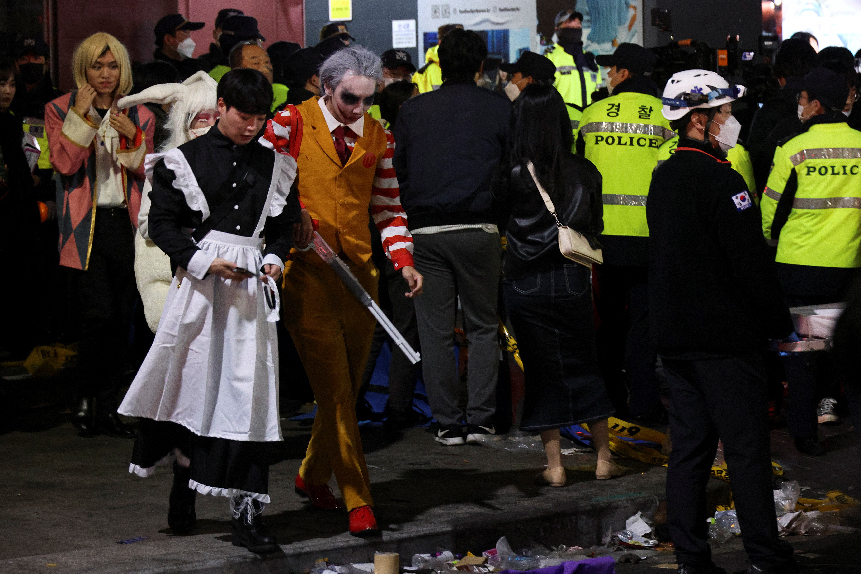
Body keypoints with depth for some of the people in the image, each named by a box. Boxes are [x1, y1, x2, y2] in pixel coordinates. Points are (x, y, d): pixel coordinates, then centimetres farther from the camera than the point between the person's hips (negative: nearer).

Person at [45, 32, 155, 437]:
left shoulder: (138, 115, 12)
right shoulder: (61, 110, 4)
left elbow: (147, 173, 6)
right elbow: (64, 163, -8)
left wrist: (132, 137, -9)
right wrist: (81, 117, -15)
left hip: (126, 224, 3)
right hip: (86, 225, -3)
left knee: (121, 320, 3)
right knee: (99, 316, -14)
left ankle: (107, 408, 11)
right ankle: (84, 400, 2)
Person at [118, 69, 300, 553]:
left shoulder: (275, 165, 11)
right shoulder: (186, 160, 0)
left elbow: (284, 224, 21)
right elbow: (162, 224, -1)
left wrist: (275, 258, 2)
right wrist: (203, 263, -12)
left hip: (252, 283, 2)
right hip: (200, 281, -2)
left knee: (250, 387, -5)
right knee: (193, 378, 5)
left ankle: (247, 512, -6)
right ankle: (183, 483, 27)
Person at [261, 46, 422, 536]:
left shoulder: (379, 138, 9)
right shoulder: (292, 123, -4)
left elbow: (389, 207, 13)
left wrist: (404, 261, -1)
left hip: (358, 273, 5)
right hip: (306, 272, -5)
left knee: (347, 387, 10)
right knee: (335, 389, -8)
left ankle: (314, 477, 31)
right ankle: (358, 500, -7)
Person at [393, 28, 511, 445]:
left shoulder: (412, 110, 5)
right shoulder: (499, 108, 0)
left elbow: (398, 171, 8)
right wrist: (503, 218, 15)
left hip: (426, 233, 1)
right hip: (478, 228, -1)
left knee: (435, 331, 6)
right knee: (483, 326, 10)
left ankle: (448, 423, 6)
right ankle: (479, 419, 5)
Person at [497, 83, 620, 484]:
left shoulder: (514, 175, -14)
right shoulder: (585, 172, -4)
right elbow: (594, 230, 6)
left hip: (525, 283, -3)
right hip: (572, 282, 3)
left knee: (541, 372, 6)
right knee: (584, 366, 15)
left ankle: (555, 466, 6)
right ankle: (604, 459, 19)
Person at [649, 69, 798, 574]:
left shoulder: (664, 177, 11)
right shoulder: (721, 182, -17)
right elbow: (752, 263, -17)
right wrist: (781, 323, -6)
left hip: (674, 336, 8)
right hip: (726, 336, -8)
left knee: (689, 447, 10)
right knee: (747, 451, -2)